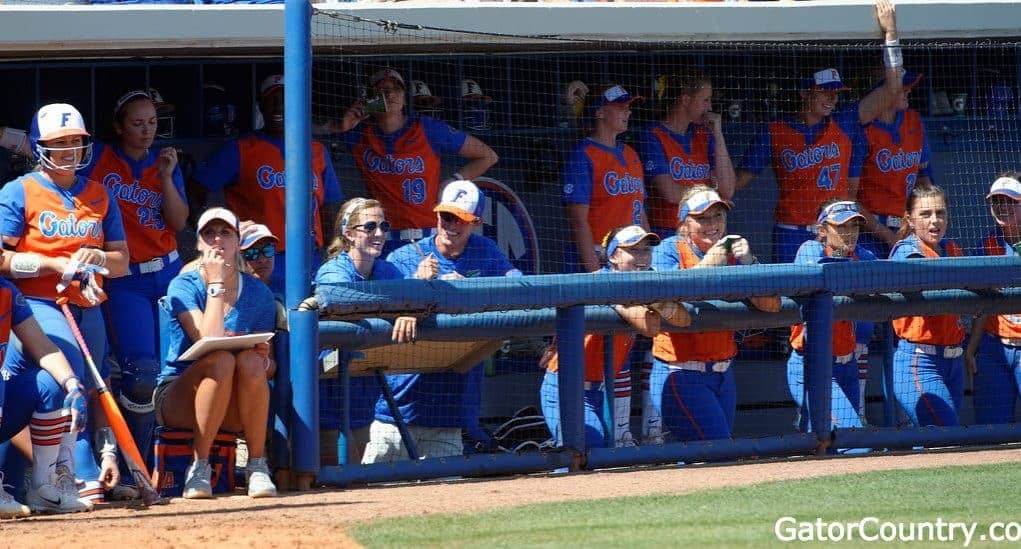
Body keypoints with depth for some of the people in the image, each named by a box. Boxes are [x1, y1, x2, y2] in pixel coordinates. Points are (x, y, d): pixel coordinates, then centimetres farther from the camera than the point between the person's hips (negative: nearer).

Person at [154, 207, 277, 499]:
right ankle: (199, 469, -27)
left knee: (249, 361, -31)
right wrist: (216, 285, -14)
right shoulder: (184, 286, -5)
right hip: (178, 396, -2)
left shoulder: (258, 293, 5)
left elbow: (267, 368, 7)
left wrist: (264, 359, -17)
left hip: (233, 409, 2)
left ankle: (258, 466, -24)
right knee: (221, 360, -35)